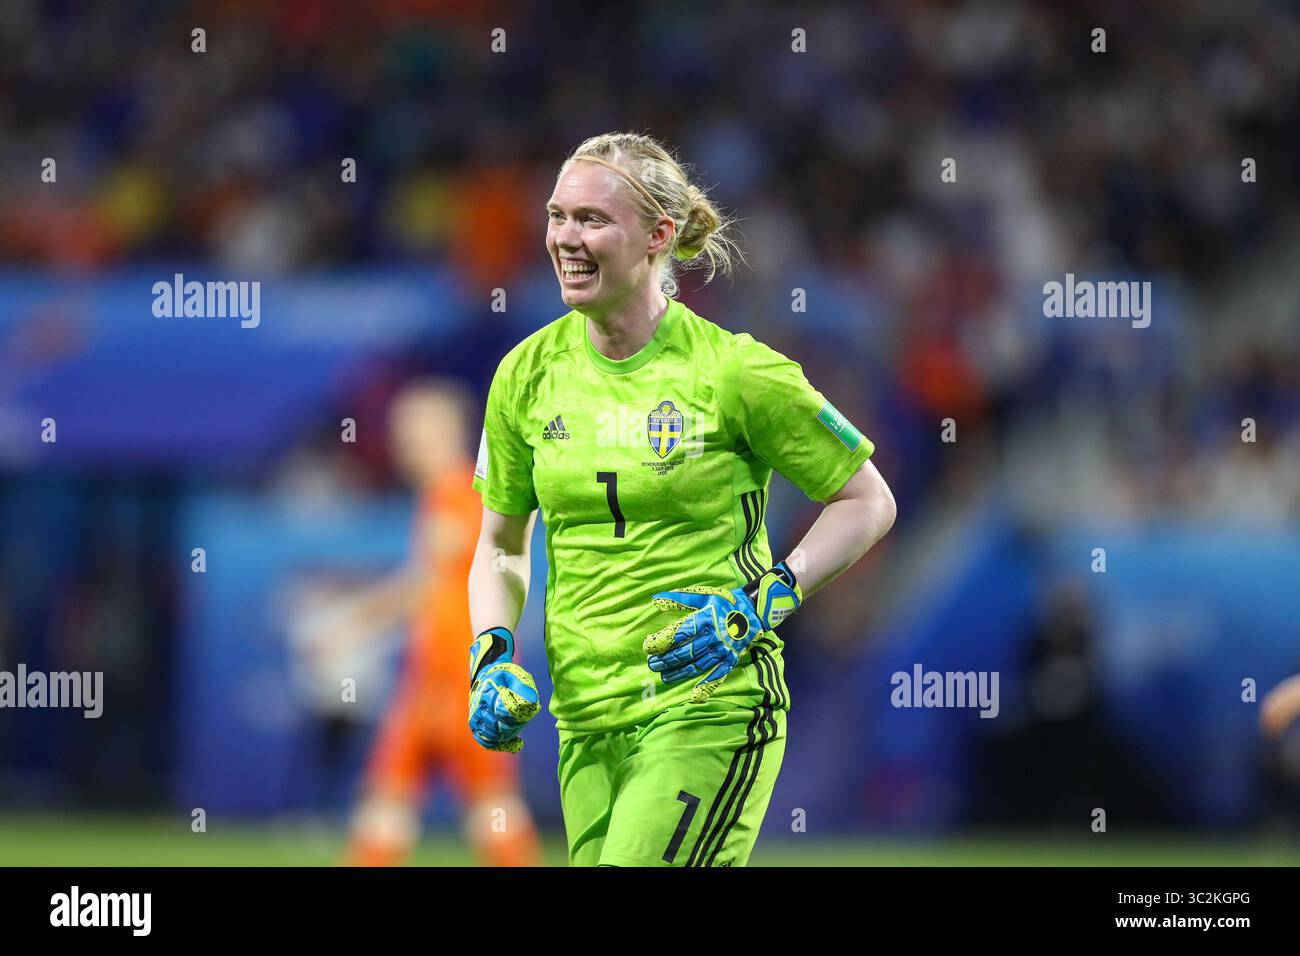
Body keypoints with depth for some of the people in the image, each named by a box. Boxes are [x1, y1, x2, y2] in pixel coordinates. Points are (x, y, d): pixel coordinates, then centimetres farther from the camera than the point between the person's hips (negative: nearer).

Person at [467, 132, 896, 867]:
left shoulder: (732, 371, -8)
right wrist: (493, 658, 0)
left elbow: (869, 503, 2)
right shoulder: (528, 376, 5)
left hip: (711, 704, -6)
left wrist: (762, 606, -10)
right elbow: (500, 548, 18)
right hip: (586, 719, 6)